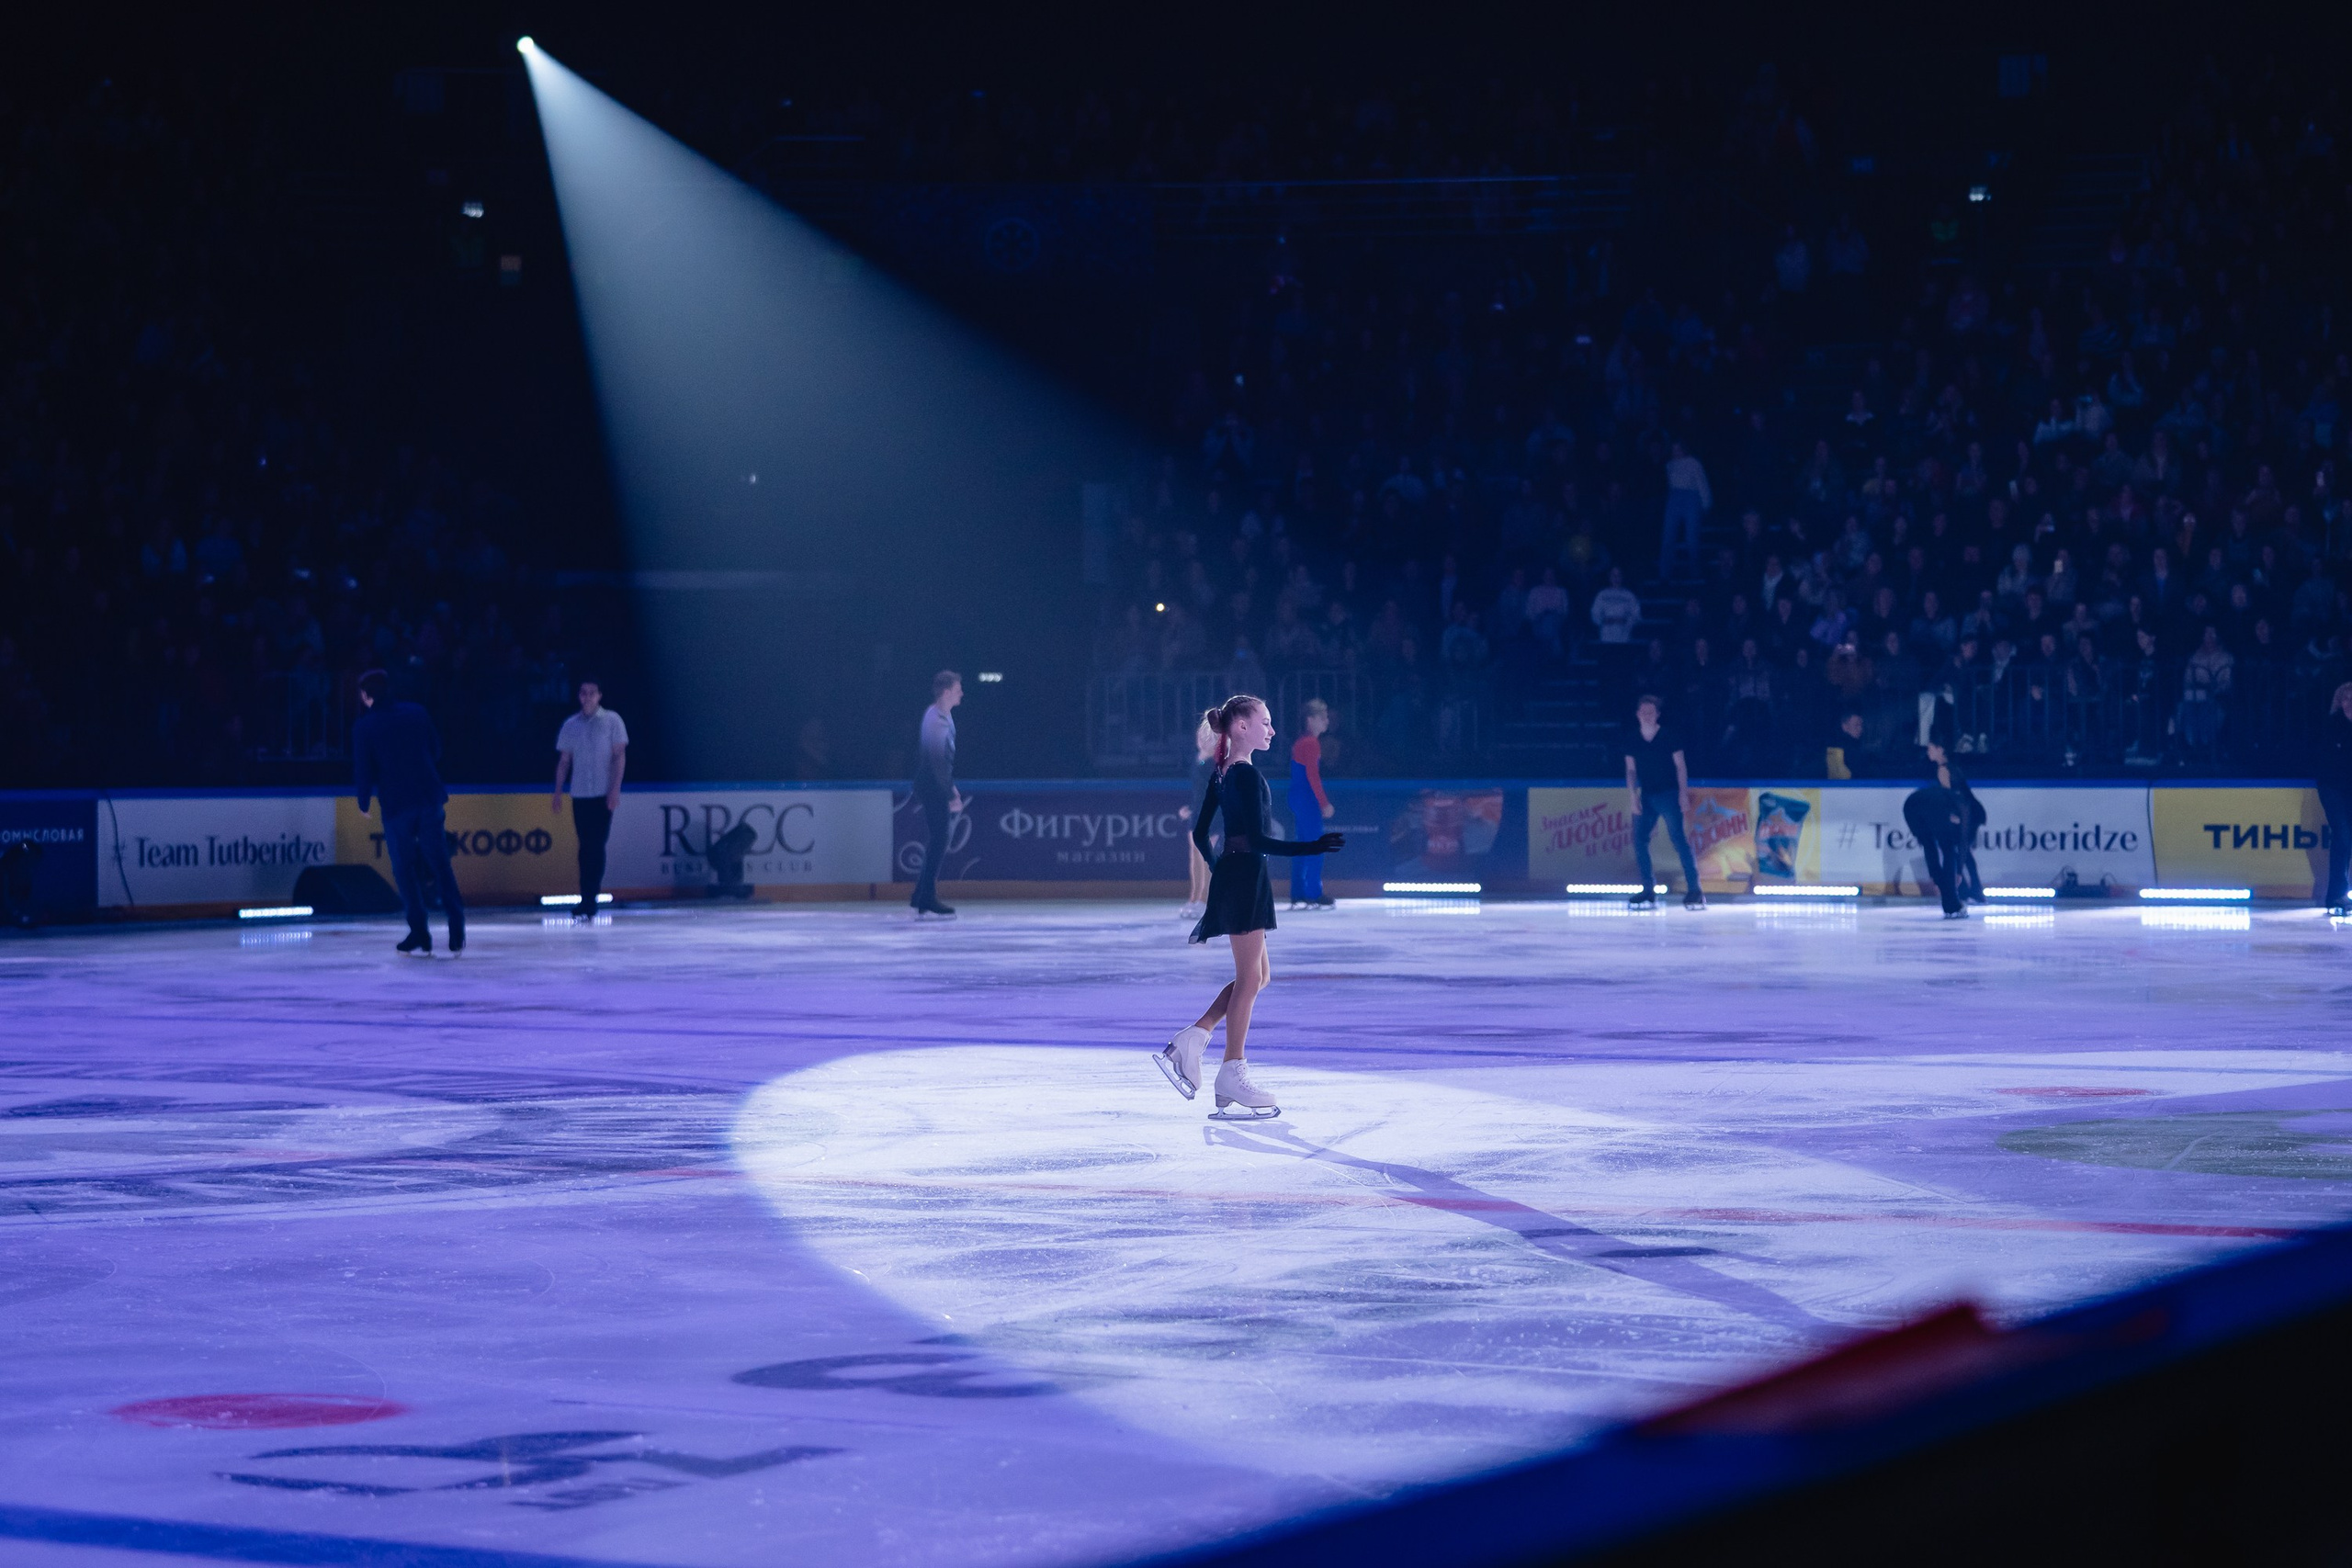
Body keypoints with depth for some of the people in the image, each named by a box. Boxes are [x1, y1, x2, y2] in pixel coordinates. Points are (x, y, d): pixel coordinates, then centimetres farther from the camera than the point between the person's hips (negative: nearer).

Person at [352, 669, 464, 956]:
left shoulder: (364, 727, -5)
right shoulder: (417, 713, 5)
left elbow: (364, 770, -4)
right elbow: (436, 751, 13)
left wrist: (364, 801, 11)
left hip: (396, 804, -3)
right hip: (430, 798, 3)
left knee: (404, 869, 8)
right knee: (440, 864, 8)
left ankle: (420, 936, 4)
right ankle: (457, 933, 3)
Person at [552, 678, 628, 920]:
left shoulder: (611, 721, 0)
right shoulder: (570, 725, 10)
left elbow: (619, 756, -3)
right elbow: (564, 761, 14)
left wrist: (615, 789, -11)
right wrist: (558, 793, 8)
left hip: (603, 794, -3)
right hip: (579, 795, 4)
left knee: (596, 846, -8)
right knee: (585, 847, 5)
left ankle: (589, 901, -9)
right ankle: (587, 900, 8)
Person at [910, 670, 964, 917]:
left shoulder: (945, 716, 13)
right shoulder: (936, 719, -19)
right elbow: (937, 760, -23)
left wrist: (953, 789, 21)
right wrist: (950, 796, -22)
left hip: (939, 786, 10)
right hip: (933, 788, -10)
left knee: (937, 842, 12)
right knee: (938, 841, -9)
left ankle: (922, 897, 18)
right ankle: (927, 898, -7)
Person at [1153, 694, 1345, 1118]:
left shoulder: (1222, 773, 12)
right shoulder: (1248, 776, -15)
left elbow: (1199, 833, 17)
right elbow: (1257, 839, -21)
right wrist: (1316, 847, -25)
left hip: (1229, 877, 10)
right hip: (1247, 878, -10)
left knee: (1257, 975, 15)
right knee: (1250, 977, -2)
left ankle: (1189, 1041, 9)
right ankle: (1232, 1076, 2)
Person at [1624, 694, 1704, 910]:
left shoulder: (1669, 736, -5)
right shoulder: (1632, 739, 5)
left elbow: (1681, 765, -3)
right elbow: (1631, 770, 9)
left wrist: (1683, 794, -10)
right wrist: (1633, 797, 0)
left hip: (1669, 794, -5)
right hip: (1646, 796, 5)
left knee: (1678, 838, -12)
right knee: (1639, 839, 0)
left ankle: (1694, 889, -12)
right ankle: (1648, 891, 8)